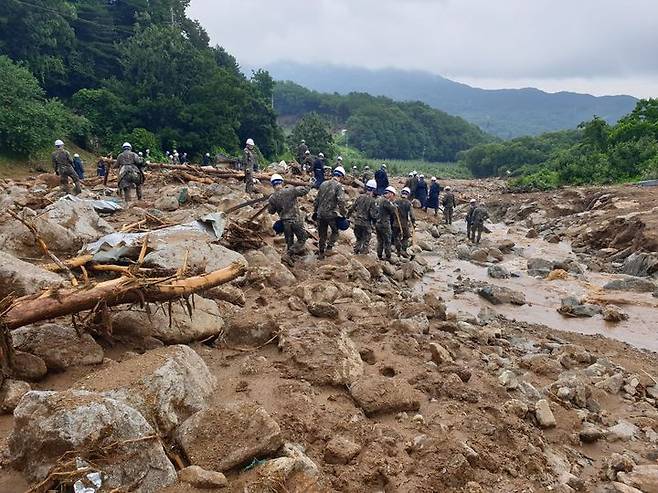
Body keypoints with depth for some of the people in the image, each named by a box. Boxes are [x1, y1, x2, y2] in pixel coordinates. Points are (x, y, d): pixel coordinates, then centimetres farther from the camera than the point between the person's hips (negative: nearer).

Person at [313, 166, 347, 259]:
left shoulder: (323, 184, 9)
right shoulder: (338, 186, -9)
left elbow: (317, 199, 14)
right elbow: (341, 201, -19)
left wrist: (315, 211, 22)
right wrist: (343, 213, -10)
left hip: (320, 214, 5)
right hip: (331, 214, -5)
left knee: (322, 234, 16)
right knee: (335, 231, 18)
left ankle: (321, 253, 22)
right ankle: (329, 246, 2)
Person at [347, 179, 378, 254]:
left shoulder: (360, 197, 0)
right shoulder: (373, 201, -14)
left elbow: (352, 208, 7)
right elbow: (373, 214, -16)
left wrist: (348, 215, 21)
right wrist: (375, 221, 1)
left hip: (357, 222, 5)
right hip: (366, 223, -5)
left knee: (358, 238, 21)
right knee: (366, 240, 10)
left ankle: (356, 251, 24)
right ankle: (363, 253, 13)